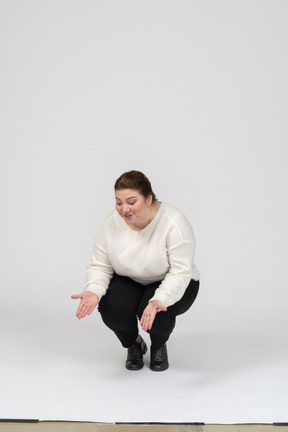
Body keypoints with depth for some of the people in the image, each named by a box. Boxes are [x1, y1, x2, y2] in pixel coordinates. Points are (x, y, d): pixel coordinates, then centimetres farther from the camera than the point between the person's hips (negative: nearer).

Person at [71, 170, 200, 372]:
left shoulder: (174, 223, -28)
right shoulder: (111, 224, -15)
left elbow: (180, 272, -30)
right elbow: (100, 266, -9)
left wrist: (158, 300, -45)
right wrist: (94, 291, -29)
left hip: (171, 286, -3)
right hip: (129, 282, 3)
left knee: (156, 312, -32)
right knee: (112, 308, -26)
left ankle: (159, 345, 3)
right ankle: (134, 344, 5)